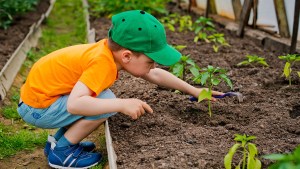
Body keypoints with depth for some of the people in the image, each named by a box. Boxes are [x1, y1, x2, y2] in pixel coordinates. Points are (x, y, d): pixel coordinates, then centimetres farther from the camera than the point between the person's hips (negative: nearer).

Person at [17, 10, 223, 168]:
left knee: (102, 99, 16)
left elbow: (155, 75, 10)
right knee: (106, 100, -21)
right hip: (36, 106, -9)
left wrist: (193, 90, 11)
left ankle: (59, 140, 18)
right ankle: (62, 150, -5)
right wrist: (122, 105, -38)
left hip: (40, 90, 9)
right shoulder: (102, 62, -29)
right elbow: (74, 104, -41)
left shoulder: (114, 50, -1)